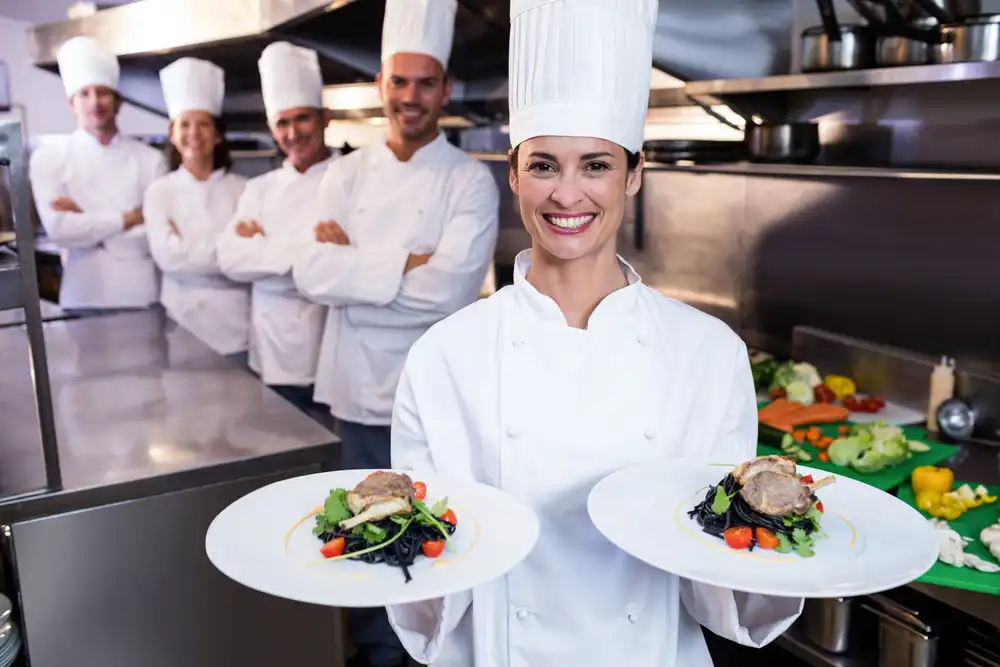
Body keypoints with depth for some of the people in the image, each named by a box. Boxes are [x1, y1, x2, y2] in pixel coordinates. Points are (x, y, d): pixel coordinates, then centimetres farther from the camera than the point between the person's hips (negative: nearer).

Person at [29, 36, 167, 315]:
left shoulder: (150, 158, 3)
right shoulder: (48, 158, 2)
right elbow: (59, 229, -10)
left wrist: (84, 219, -7)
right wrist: (128, 220, -7)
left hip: (144, 297, 1)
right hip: (84, 299, -1)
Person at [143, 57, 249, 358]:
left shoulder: (242, 189, 4)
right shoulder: (159, 191, 4)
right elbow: (168, 256, -10)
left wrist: (188, 248, -10)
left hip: (237, 318, 1)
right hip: (184, 319, 0)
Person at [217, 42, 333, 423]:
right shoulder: (259, 189, 10)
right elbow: (229, 259, 0)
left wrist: (261, 246, -9)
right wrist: (299, 251, -13)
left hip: (330, 351, -4)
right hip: (270, 353, 5)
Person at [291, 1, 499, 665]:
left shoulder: (470, 180, -7)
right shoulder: (347, 173, 3)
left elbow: (448, 290, -20)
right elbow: (311, 274, -9)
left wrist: (352, 261, -14)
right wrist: (406, 264, -18)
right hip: (357, 386, 3)